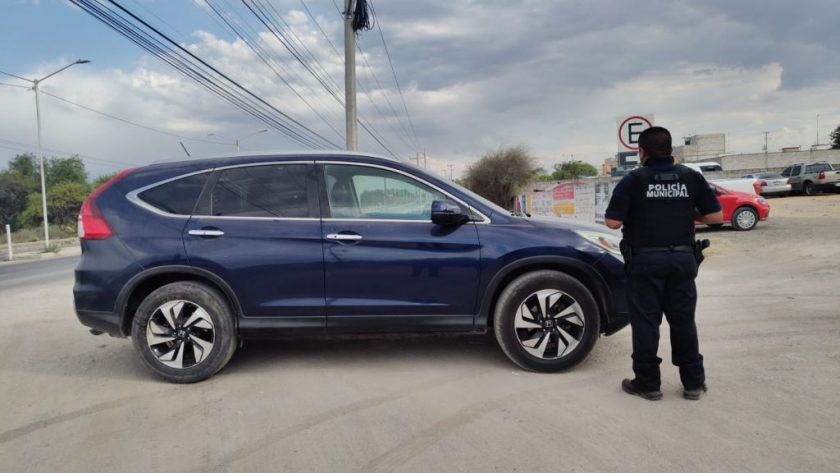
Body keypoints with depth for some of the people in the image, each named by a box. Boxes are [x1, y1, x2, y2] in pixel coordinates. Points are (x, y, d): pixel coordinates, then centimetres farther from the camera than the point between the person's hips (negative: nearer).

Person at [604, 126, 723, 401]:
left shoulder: (634, 180, -8)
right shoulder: (691, 177, 2)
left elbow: (613, 222, -13)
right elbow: (715, 216, 2)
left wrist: (633, 214, 9)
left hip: (646, 259, -3)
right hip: (682, 258, 4)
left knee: (645, 321, 5)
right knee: (683, 320, 13)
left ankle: (648, 383, 12)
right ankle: (693, 382, 21)